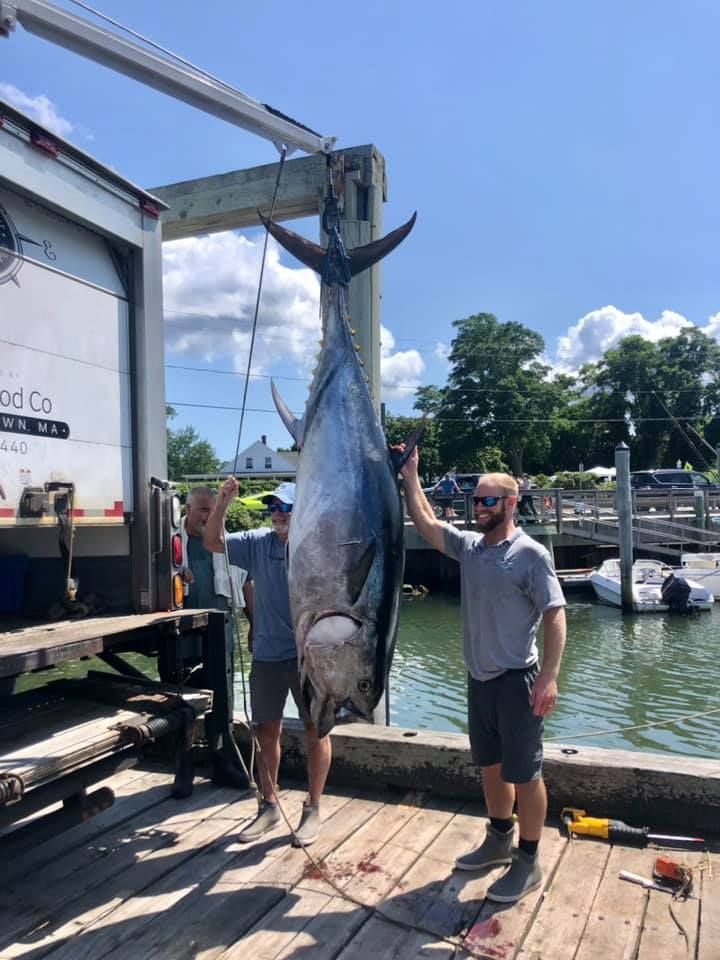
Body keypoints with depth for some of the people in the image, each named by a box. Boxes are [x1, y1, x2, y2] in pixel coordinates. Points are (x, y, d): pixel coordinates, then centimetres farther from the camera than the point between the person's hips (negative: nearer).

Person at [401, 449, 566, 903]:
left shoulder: (531, 554, -14)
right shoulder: (469, 545, 5)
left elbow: (555, 614, -16)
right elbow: (426, 522, 9)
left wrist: (549, 675, -22)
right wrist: (410, 476, 4)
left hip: (517, 680, -7)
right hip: (479, 678, 7)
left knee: (524, 773, 4)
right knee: (491, 765, 20)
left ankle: (529, 862, 19)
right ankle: (500, 841, 38)